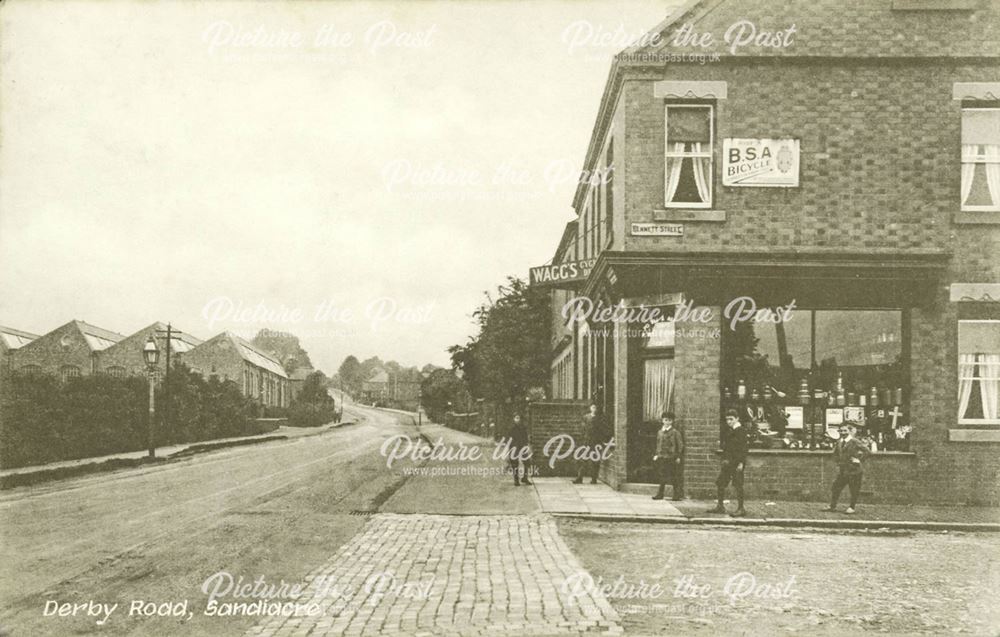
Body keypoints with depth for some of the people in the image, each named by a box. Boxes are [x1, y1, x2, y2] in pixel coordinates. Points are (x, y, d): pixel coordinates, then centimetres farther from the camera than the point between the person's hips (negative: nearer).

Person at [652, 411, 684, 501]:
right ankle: (660, 494, 14)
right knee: (662, 477, 9)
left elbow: (680, 445, -3)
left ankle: (677, 494, 6)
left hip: (672, 458, -5)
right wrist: (656, 454, 12)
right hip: (661, 457, 5)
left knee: (674, 477, -1)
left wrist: (678, 457, -7)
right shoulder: (659, 432, 12)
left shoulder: (675, 432, -4)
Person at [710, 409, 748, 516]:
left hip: (736, 463, -9)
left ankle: (741, 509, 2)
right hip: (728, 462, 9)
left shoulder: (741, 430, -11)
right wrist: (724, 460, 19)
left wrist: (741, 463, -20)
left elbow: (743, 448, -15)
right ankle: (720, 507, 19)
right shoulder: (729, 431, 15)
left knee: (738, 485, -5)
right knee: (720, 483, 10)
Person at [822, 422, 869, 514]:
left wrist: (859, 459, -13)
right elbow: (835, 453, 26)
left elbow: (866, 450, -14)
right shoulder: (839, 442, 9)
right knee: (836, 487, 7)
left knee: (854, 490, 1)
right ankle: (832, 506, 15)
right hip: (843, 469, 7)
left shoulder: (854, 442, -11)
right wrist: (837, 461, 12)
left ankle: (852, 507, 10)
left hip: (853, 469, -7)